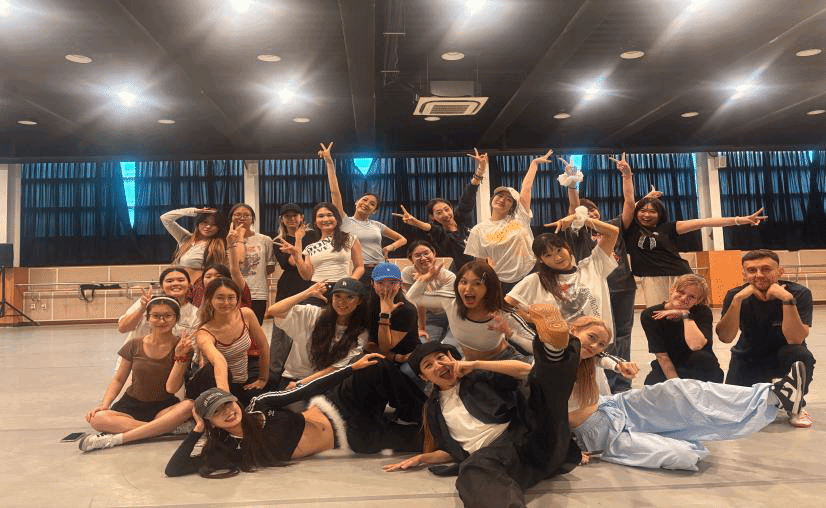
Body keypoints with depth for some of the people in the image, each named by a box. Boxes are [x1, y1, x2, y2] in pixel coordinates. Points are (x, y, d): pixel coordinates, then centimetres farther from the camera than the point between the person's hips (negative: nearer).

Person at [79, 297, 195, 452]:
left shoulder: (181, 347, -7)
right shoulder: (135, 345, -2)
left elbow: (171, 388, -13)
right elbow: (119, 380, 8)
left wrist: (180, 356, -24)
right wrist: (104, 404, -9)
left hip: (163, 407, -1)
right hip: (132, 405, 2)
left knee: (189, 406, -35)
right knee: (97, 418, -29)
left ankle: (116, 438, -32)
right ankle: (172, 428, -28)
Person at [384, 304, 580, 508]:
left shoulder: (479, 378, 20)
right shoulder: (434, 407, 28)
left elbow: (527, 370, 7)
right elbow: (452, 450, 29)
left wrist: (476, 365, 4)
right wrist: (421, 458, 12)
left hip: (526, 436, 1)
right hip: (492, 455, 0)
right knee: (473, 470, -40)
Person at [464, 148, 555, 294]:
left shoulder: (519, 217, 4)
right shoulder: (479, 230, 3)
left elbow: (526, 186, 4)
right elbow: (479, 263, 5)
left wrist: (535, 163, 7)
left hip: (530, 277, 0)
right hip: (501, 284, 0)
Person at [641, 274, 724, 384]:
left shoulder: (703, 312, -15)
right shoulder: (650, 315, -13)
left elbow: (696, 346, -33)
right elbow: (661, 356, -15)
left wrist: (685, 315, -29)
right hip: (668, 369, -1)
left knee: (701, 357, -33)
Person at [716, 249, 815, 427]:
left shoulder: (799, 293, -21)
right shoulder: (735, 295, -17)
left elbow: (795, 340, -32)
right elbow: (725, 338, -27)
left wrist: (787, 299, -41)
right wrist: (738, 299, -37)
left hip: (784, 357, -1)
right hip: (748, 359, 2)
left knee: (801, 355, -34)